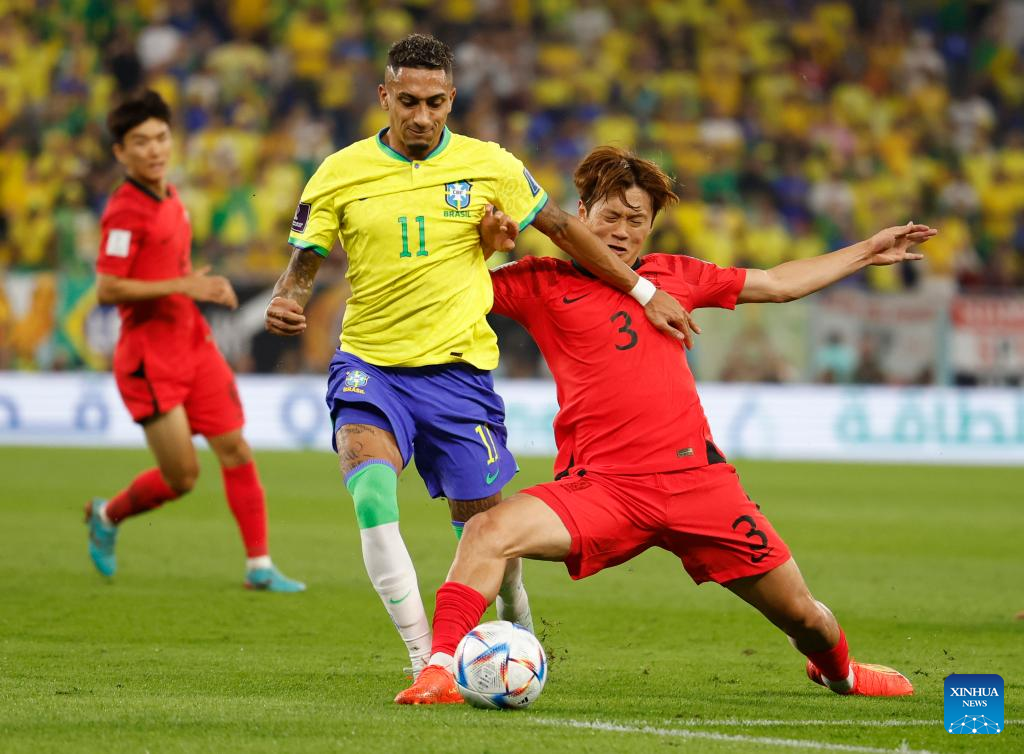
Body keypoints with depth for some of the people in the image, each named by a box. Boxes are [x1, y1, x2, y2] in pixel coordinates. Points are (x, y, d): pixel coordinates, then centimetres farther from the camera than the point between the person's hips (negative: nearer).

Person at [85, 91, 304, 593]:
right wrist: (184, 286, -23)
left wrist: (207, 287, 11)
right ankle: (107, 516, 22)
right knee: (182, 476, -6)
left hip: (193, 344, 8)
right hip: (149, 357, -8)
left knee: (235, 450, 0)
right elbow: (107, 289, -21)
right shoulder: (125, 210, -14)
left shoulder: (170, 198, 12)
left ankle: (259, 567, 4)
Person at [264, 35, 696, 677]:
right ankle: (425, 657, -24)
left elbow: (563, 229, 10)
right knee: (371, 492, -26)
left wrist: (644, 292, 14)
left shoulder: (488, 166, 0)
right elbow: (304, 265, 5)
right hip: (369, 364, -1)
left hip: (458, 368, 1)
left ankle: (515, 619, 38)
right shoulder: (340, 173, 0)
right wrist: (285, 305, -18)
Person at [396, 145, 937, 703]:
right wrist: (484, 244, -9)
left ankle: (838, 670, 41)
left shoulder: (674, 276, 16)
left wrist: (867, 251, 34)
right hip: (601, 485, -2)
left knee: (803, 615, 7)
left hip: (696, 475, 3)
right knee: (489, 532, -29)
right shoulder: (543, 283, 6)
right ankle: (440, 671, -23)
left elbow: (779, 283, 29)